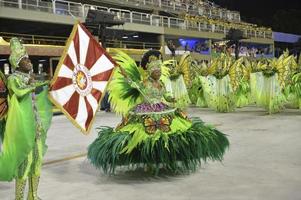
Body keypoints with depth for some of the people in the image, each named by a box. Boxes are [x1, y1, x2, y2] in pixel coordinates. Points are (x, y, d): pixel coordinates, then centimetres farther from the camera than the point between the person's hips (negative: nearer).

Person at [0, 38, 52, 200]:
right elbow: (19, 92, -29)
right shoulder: (13, 79, -8)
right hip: (22, 126, -7)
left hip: (36, 125, 7)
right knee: (24, 160, -5)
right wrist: (33, 85, -23)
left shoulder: (31, 78, 13)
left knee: (37, 158, 10)